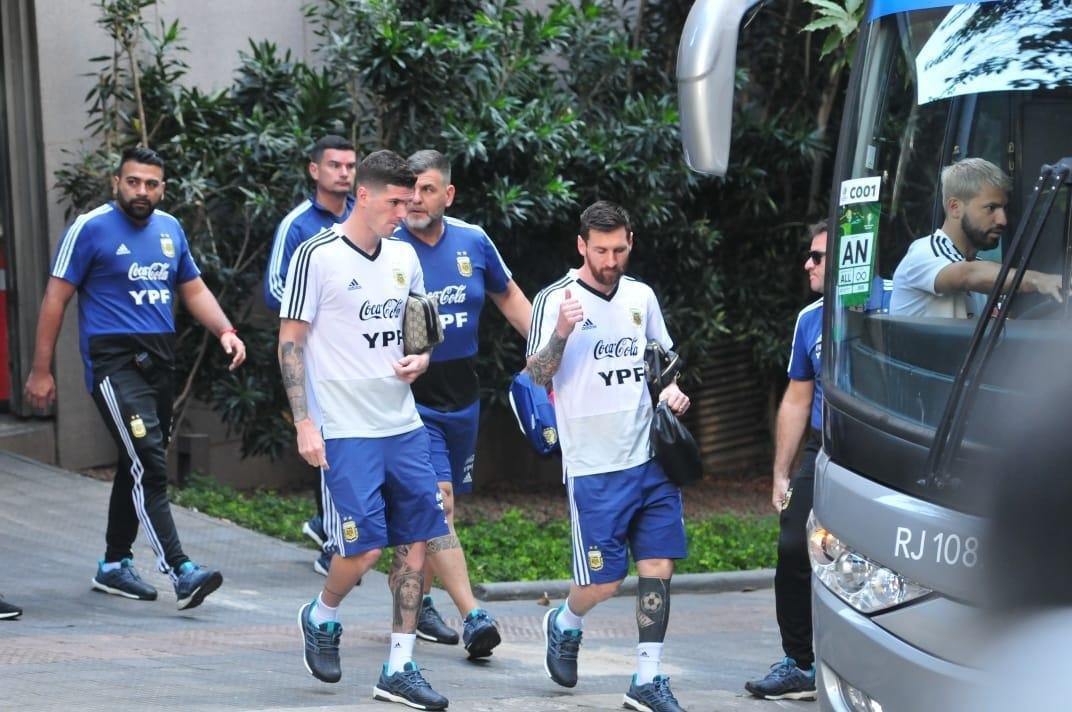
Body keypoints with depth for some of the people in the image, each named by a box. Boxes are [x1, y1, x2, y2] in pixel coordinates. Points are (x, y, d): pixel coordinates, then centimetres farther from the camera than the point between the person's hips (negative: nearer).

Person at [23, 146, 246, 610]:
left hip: (159, 360, 7)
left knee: (137, 466, 15)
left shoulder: (170, 229, 12)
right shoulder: (90, 229, -6)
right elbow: (56, 298, -5)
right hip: (114, 362, -7)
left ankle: (114, 565, 28)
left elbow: (194, 290, 20)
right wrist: (41, 370, -8)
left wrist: (225, 332, 2)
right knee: (150, 468, -15)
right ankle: (181, 573, -20)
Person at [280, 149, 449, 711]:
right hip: (346, 431, -6)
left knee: (416, 541, 3)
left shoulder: (404, 257, 10)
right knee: (365, 546, -10)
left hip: (403, 426, 6)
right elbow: (289, 344, -8)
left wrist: (419, 360, 0)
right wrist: (304, 423, -14)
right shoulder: (318, 256, -9)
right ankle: (320, 619, 21)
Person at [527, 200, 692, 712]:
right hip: (594, 465, -5)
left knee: (659, 564, 1)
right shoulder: (556, 300, -7)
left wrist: (672, 389, 4)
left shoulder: (641, 296, 9)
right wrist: (560, 334, -30)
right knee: (604, 580, -1)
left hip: (651, 457, 5)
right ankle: (564, 625, 31)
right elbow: (536, 377, -13)